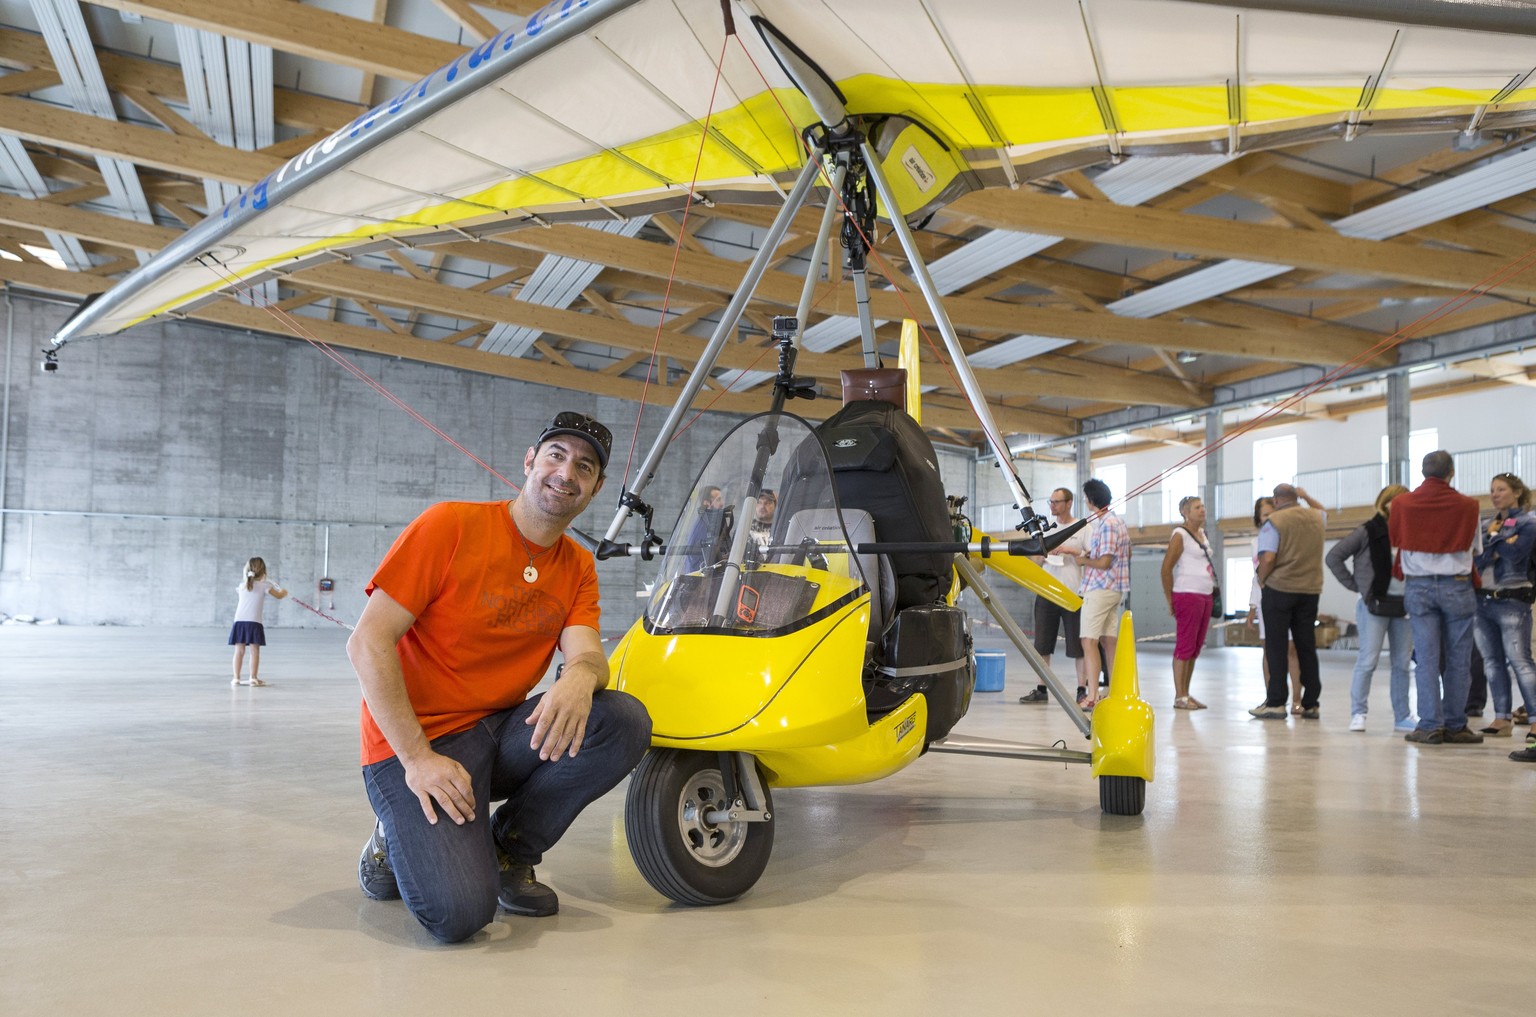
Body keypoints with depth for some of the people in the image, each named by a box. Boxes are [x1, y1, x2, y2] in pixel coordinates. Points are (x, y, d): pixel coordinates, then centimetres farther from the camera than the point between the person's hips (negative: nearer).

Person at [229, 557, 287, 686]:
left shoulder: (242, 586, 14)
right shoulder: (264, 585, 3)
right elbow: (278, 596, 8)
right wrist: (284, 592, 29)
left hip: (239, 621, 4)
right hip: (254, 622, -3)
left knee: (239, 650, 4)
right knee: (255, 651, 0)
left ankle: (236, 678, 2)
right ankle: (254, 678, -3)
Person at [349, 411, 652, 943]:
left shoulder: (579, 569, 7)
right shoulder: (451, 526, -10)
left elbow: (587, 654, -9)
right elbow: (368, 644, -14)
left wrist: (580, 677, -36)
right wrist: (417, 756, -20)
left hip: (503, 733, 6)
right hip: (416, 739, -5)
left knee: (624, 722, -21)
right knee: (460, 912, -26)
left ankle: (510, 847, 0)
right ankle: (403, 835, 9)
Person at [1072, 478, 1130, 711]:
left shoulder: (1106, 524, -16)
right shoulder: (1117, 521, 15)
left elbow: (1104, 562, -20)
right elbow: (1127, 554, 23)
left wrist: (1084, 560, -2)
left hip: (1099, 589, -10)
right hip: (1115, 589, 10)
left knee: (1089, 641, -9)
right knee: (1110, 641, 12)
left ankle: (1093, 696, -12)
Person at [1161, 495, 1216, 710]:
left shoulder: (1201, 533, 16)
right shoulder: (1180, 535, -8)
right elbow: (1166, 568, -11)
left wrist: (1212, 593, 14)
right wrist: (1170, 600, -9)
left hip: (1206, 595, 8)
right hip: (1188, 595, -8)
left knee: (1196, 647, 9)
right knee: (1185, 646, -6)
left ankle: (1186, 694, 16)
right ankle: (1179, 697, -3)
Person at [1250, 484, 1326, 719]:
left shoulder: (1275, 521, -10)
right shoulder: (1316, 517, 7)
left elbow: (1268, 558, -19)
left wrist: (1261, 579, -3)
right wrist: (1306, 497, 42)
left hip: (1279, 589, -5)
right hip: (1311, 589, 5)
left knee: (1276, 647, 0)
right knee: (1307, 647, 9)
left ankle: (1276, 702, -1)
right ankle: (1311, 704, 12)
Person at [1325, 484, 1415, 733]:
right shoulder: (1368, 531, -4)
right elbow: (1333, 557, -6)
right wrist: (1355, 585, -7)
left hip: (1403, 605, 5)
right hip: (1374, 604, -5)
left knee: (1403, 663, 8)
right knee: (1368, 660, -5)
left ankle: (1402, 717, 17)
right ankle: (1358, 714, 3)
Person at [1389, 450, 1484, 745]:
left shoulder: (1403, 504, -3)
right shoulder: (1467, 506, -6)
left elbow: (1395, 542, 7)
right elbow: (1475, 548, 4)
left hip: (1418, 587, 1)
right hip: (1457, 586, -1)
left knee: (1427, 658, 2)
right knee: (1458, 660, 6)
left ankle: (1430, 725, 0)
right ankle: (1455, 726, 10)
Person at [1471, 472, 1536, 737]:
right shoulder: (1485, 525, 15)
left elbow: (1514, 553, -16)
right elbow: (1475, 558, 2)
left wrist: (1493, 536, -3)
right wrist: (1498, 548, -13)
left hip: (1511, 601, -6)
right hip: (1482, 599, 6)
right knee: (1492, 662, 7)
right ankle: (1502, 718, 11)